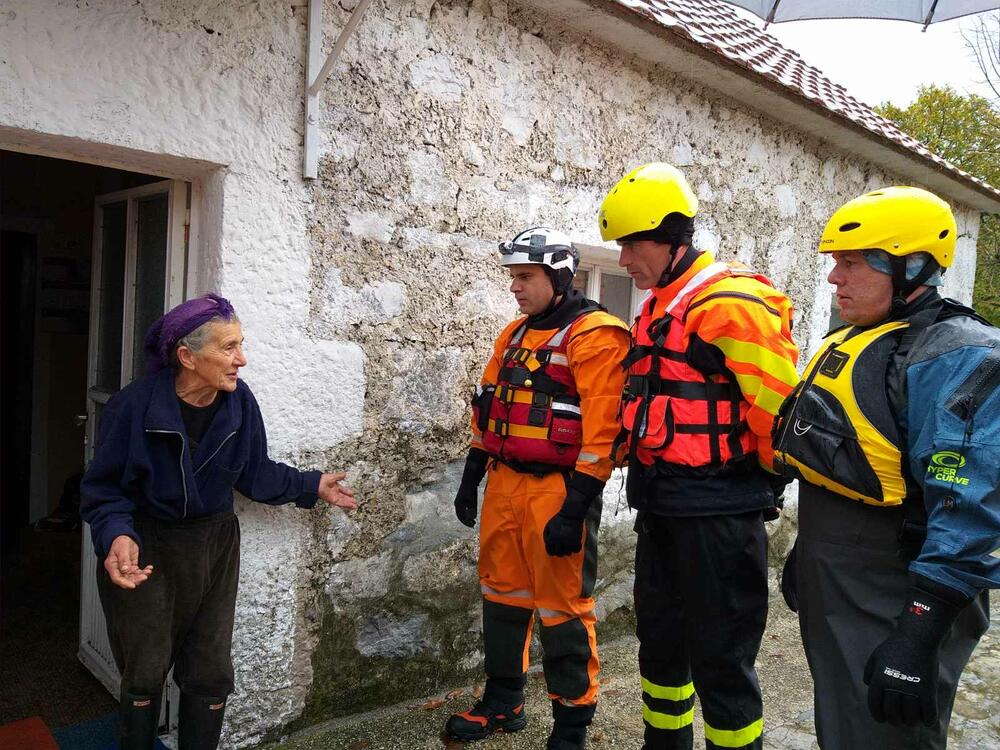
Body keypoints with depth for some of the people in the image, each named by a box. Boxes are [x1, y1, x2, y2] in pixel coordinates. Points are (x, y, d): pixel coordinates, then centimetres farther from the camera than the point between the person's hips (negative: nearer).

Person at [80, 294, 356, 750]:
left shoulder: (239, 401, -13)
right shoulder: (135, 405, -22)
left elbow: (255, 473, 1)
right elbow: (104, 488, -14)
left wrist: (312, 486, 1)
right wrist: (117, 536, -32)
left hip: (215, 546, 3)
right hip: (146, 550, -2)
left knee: (211, 675, 12)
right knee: (144, 674, 12)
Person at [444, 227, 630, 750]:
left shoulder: (594, 336, -11)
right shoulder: (515, 335, 15)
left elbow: (601, 430, -18)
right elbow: (489, 409, 19)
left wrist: (575, 509, -20)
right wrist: (471, 478, 17)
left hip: (557, 489, -8)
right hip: (505, 482, 8)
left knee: (561, 607, 2)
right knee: (503, 593, 17)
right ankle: (503, 701, 35)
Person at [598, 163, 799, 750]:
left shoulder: (731, 303, -17)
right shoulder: (657, 310, 13)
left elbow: (778, 406, -20)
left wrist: (763, 483, -7)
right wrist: (649, 476, 18)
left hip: (716, 514, -9)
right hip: (661, 507, 9)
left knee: (720, 657, 4)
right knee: (659, 640, 21)